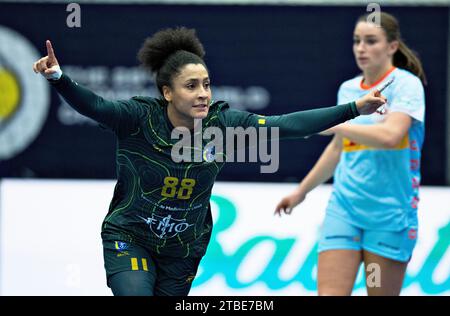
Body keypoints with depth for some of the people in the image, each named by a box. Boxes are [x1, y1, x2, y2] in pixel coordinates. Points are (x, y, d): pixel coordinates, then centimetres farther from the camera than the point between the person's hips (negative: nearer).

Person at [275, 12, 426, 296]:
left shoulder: (406, 84, -6)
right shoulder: (348, 89, 12)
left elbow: (390, 136, -22)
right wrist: (301, 191, 31)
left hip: (389, 214, -5)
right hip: (344, 208, 5)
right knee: (329, 294, -8)